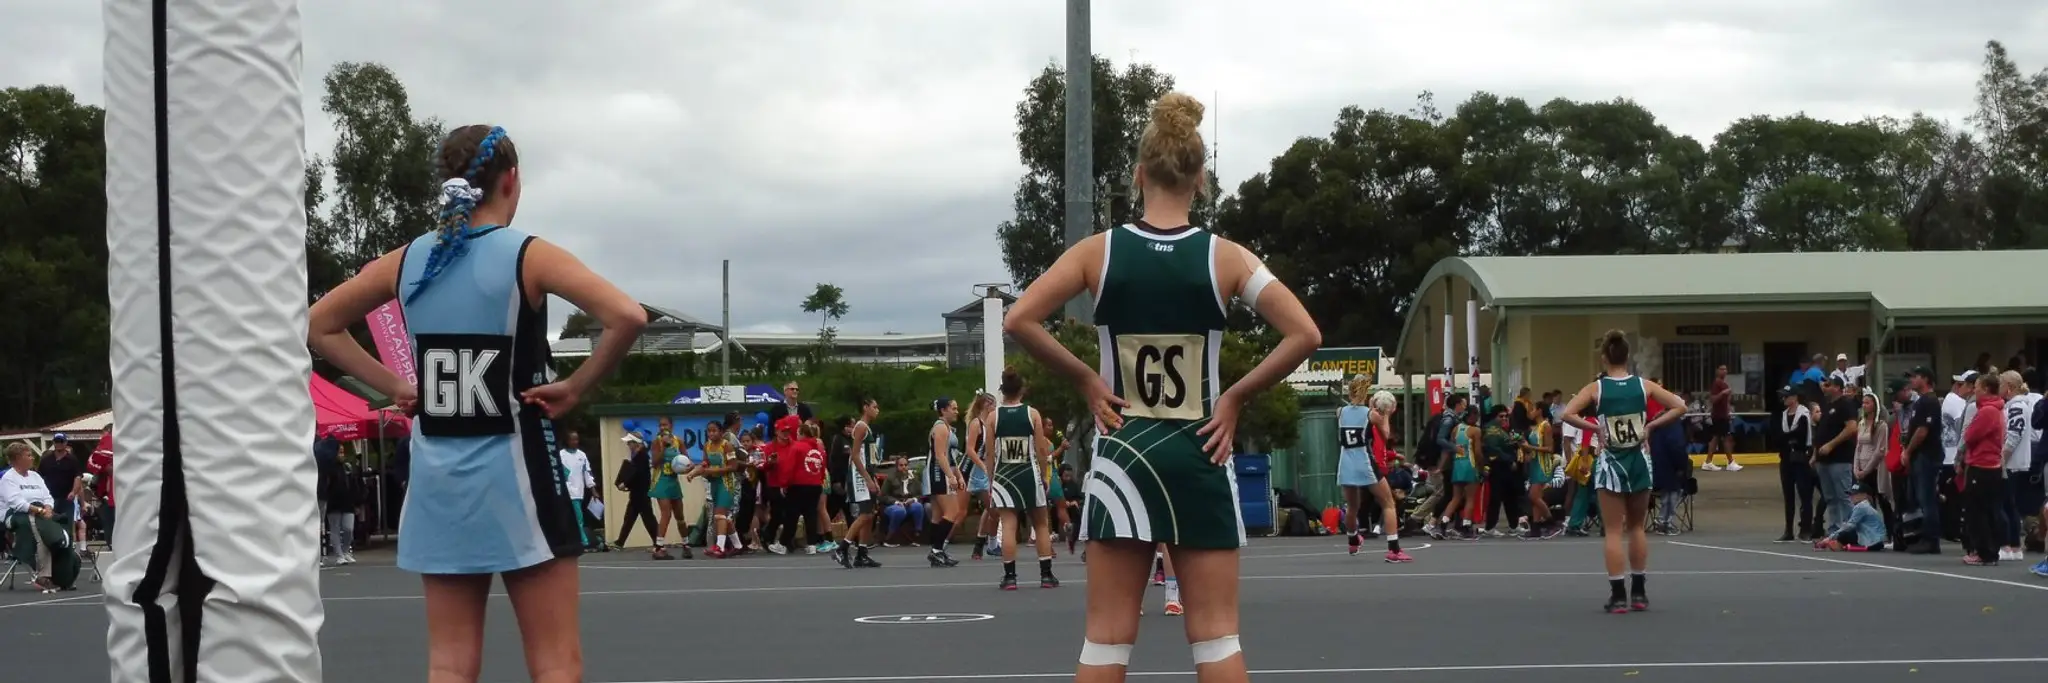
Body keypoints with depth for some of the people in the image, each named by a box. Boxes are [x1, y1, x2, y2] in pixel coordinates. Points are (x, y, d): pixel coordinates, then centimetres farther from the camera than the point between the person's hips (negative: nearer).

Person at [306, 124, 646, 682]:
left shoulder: (408, 261, 5)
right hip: (513, 471, -5)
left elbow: (318, 327, 15)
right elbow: (628, 317, -21)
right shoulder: (528, 256, -9)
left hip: (438, 474, 5)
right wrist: (576, 387, -9)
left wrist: (394, 386, 9)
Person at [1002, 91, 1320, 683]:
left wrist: (1085, 379, 0)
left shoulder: (1099, 251, -2)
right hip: (1201, 454, 0)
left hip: (1124, 454, 0)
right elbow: (1305, 335, -10)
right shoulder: (1225, 256, -3)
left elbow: (1017, 321, -8)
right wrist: (1235, 396, -1)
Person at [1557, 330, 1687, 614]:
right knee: (1637, 528, 15)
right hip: (1638, 460, 2)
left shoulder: (1596, 388, -6)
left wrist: (1596, 428, -8)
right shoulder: (1644, 385, -1)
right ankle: (1639, 592, 19)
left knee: (1613, 531, 3)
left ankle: (1618, 596, -1)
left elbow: (1568, 414, -17)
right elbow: (1680, 407, -2)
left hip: (1611, 462, -2)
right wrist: (1650, 425, -1)